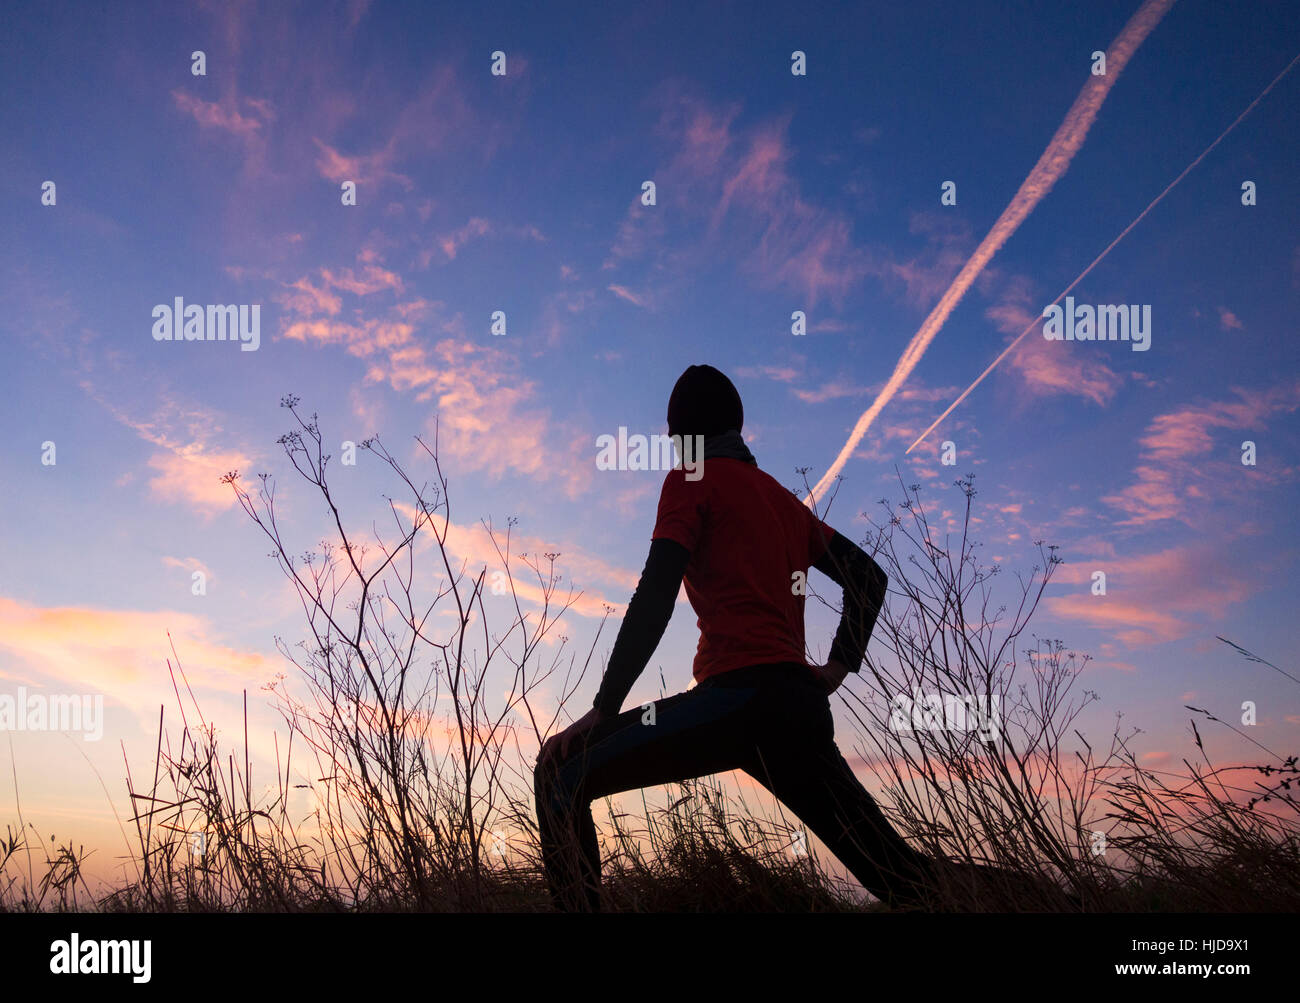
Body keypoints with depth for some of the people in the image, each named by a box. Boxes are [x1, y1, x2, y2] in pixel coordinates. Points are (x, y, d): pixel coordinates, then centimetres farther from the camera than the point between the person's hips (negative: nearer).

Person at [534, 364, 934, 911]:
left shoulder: (691, 480, 5)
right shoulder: (783, 498, 26)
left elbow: (655, 599, -7)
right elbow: (869, 576, 26)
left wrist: (603, 710, -8)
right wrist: (837, 668, 23)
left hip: (741, 694, -7)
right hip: (805, 707, 7)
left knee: (561, 773, -5)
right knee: (903, 879, 14)